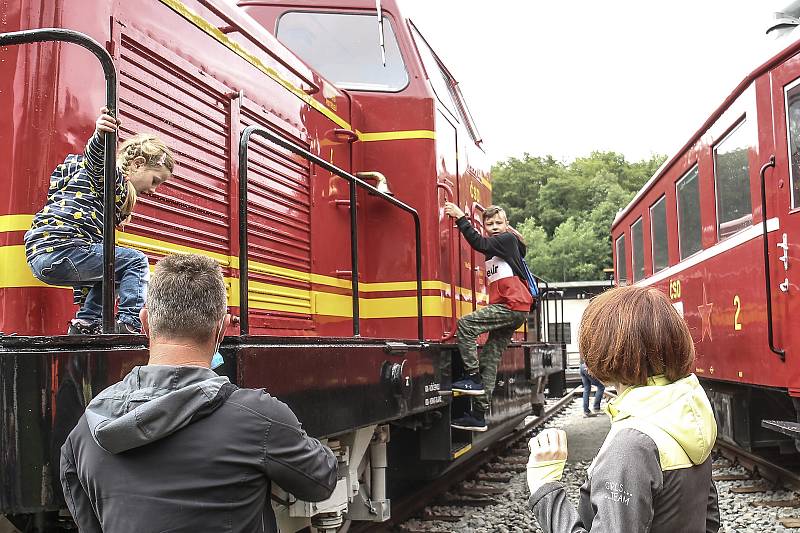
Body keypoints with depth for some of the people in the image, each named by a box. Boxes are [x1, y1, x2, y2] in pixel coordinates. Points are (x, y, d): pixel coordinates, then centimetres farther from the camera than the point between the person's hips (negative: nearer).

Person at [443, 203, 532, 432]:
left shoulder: (507, 239, -4)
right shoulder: (495, 246, 24)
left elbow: (481, 244, -18)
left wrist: (461, 218, -20)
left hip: (512, 305, -10)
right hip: (510, 310, 10)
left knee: (465, 324, -19)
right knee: (490, 357, 5)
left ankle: (473, 377, -15)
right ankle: (478, 415, 5)